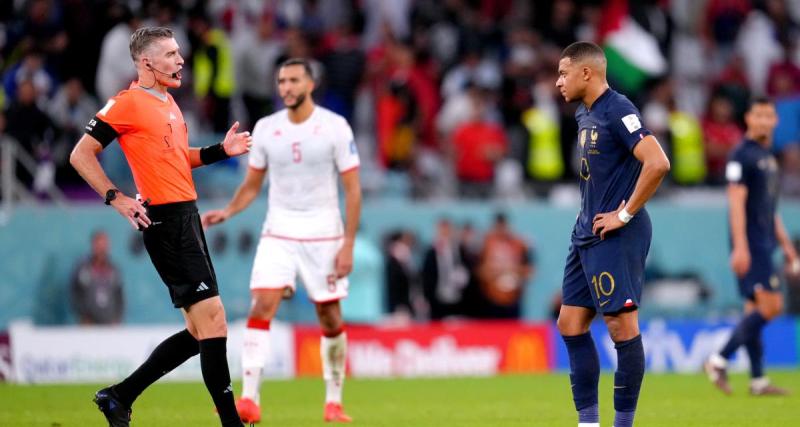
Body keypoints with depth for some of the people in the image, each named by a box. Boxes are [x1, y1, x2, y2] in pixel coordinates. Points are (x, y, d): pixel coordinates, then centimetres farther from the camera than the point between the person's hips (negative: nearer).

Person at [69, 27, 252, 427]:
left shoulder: (168, 102, 18)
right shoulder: (127, 103, -9)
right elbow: (81, 155, -8)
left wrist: (220, 150, 15)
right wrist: (117, 198, -13)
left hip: (187, 218, 10)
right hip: (165, 223, -10)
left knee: (199, 332, 10)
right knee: (212, 320, -12)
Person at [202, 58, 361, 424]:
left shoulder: (334, 126, -6)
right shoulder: (265, 129, 3)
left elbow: (352, 189, -4)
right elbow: (252, 185, 13)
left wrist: (348, 244, -10)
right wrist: (227, 212, -6)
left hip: (323, 235, -1)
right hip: (278, 232, 2)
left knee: (331, 319, 4)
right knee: (261, 307, -15)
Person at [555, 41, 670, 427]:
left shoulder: (618, 111, -15)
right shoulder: (584, 114, 14)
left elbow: (658, 164, -25)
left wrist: (625, 214, -19)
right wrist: (590, 214, 16)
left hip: (617, 237, -10)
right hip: (587, 235, 10)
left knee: (622, 326, -6)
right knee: (570, 324, 9)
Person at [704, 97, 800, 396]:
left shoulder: (768, 157, 19)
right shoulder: (741, 155, -9)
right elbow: (736, 201, -16)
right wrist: (740, 246, -23)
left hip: (765, 243, 9)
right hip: (750, 244, -9)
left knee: (756, 310, 7)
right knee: (770, 306, -14)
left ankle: (758, 380, 7)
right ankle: (719, 359, -11)